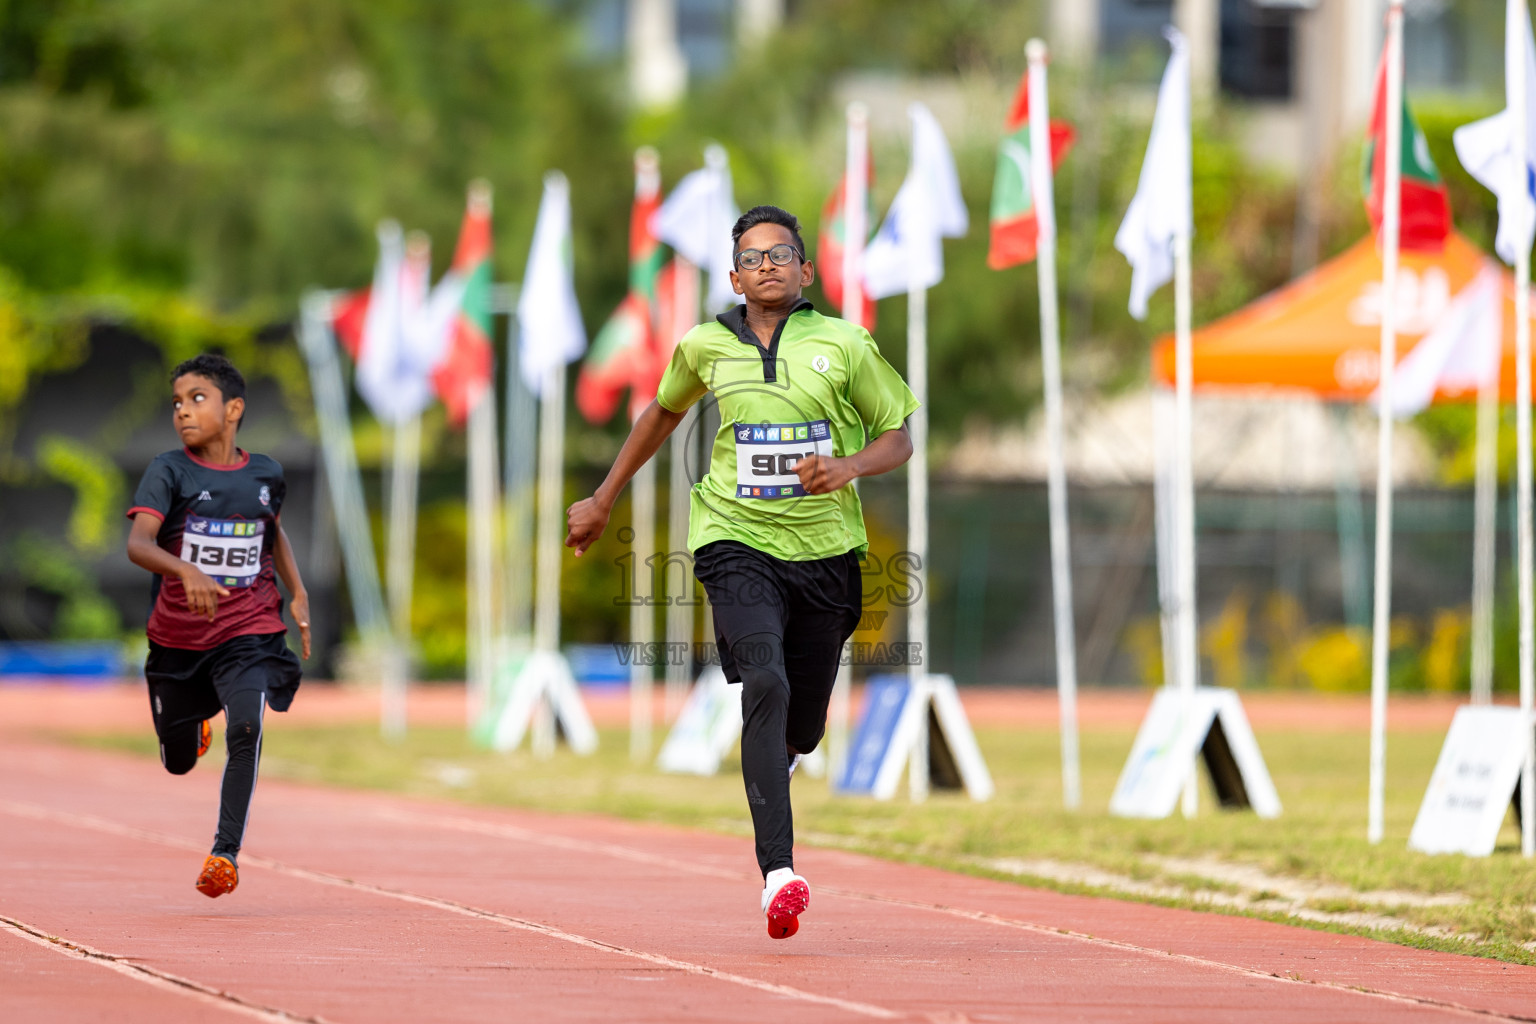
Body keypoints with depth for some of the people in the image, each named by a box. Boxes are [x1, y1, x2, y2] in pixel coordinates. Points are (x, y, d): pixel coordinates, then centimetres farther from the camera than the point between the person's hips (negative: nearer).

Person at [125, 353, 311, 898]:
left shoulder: (265, 474, 0)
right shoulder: (169, 471, -9)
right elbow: (138, 544, -24)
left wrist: (298, 594, 12)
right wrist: (186, 571, -42)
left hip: (250, 632, 0)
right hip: (178, 635, 0)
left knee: (246, 727, -26)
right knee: (179, 762, 14)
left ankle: (226, 851, -20)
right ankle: (198, 725, 51)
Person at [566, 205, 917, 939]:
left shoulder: (845, 345, 0)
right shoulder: (705, 348, 4)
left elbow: (899, 438, 7)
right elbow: (663, 413, 24)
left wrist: (851, 466, -15)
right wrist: (603, 501, 29)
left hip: (825, 549, 1)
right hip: (738, 542, -1)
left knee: (800, 730, 8)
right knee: (765, 685, -26)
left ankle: (770, 780, 49)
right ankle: (778, 872, -33)